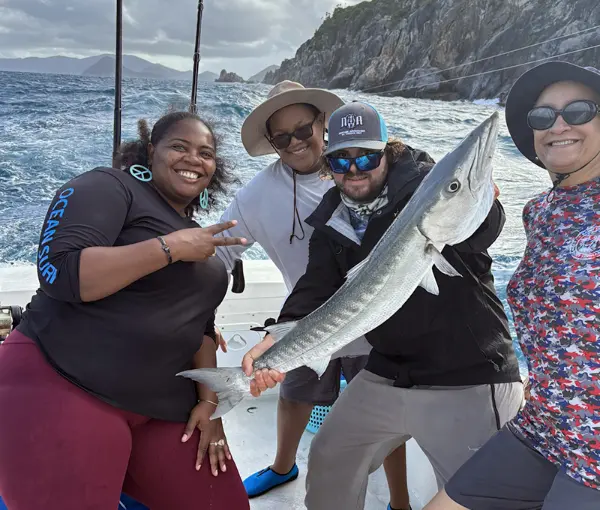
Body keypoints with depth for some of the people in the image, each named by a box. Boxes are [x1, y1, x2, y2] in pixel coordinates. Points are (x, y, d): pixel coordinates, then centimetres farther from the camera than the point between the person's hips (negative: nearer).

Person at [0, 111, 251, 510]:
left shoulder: (198, 235, 15)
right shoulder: (107, 187, -7)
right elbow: (59, 272, -23)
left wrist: (209, 400, 5)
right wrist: (171, 247, -20)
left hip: (160, 408, 7)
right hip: (60, 390, -7)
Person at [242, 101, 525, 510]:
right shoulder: (333, 222, 5)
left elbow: (486, 227, -27)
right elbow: (316, 290, -4)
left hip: (469, 382, -5)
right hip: (386, 378, 6)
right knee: (328, 462, 19)